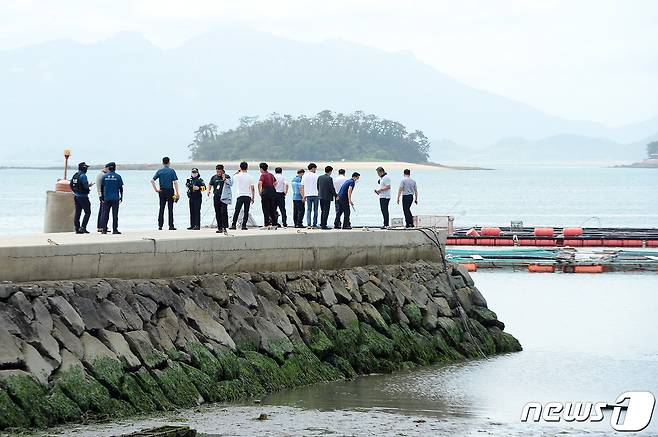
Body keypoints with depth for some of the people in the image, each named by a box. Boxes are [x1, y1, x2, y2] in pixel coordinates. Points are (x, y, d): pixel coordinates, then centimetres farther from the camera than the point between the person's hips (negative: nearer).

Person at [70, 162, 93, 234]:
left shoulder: (75, 175, 10)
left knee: (77, 213, 9)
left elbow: (71, 184, 14)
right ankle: (83, 227, -10)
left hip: (76, 196, 8)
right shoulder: (83, 176, -16)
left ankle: (77, 228, 9)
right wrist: (90, 185, -1)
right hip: (83, 197, -8)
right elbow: (85, 186, -22)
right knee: (87, 212, -2)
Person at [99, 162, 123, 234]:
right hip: (115, 198, -2)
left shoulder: (104, 177, 2)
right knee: (115, 214, 1)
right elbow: (121, 188, 0)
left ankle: (104, 229, 3)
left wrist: (102, 197, 14)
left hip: (106, 198, 2)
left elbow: (102, 188, 5)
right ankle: (115, 229, -1)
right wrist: (121, 197, 10)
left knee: (105, 214, 6)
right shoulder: (118, 177, -3)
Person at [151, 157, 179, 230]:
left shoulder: (159, 171, 4)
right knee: (170, 209, 0)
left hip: (162, 191, 3)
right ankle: (171, 226, -1)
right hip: (170, 191, -3)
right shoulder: (172, 171, -4)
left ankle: (160, 226, 6)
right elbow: (175, 182, -10)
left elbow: (152, 181, -4)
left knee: (161, 209, 8)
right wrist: (177, 193, -8)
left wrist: (156, 189, 0)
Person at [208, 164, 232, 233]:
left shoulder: (227, 176, 1)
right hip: (216, 197, 4)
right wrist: (209, 190, 8)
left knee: (223, 212, -13)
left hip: (224, 197, -4)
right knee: (217, 213, 6)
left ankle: (224, 227, -12)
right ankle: (219, 228, 12)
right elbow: (210, 184, 25)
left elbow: (231, 183, -14)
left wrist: (224, 179, -24)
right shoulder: (214, 177, 12)